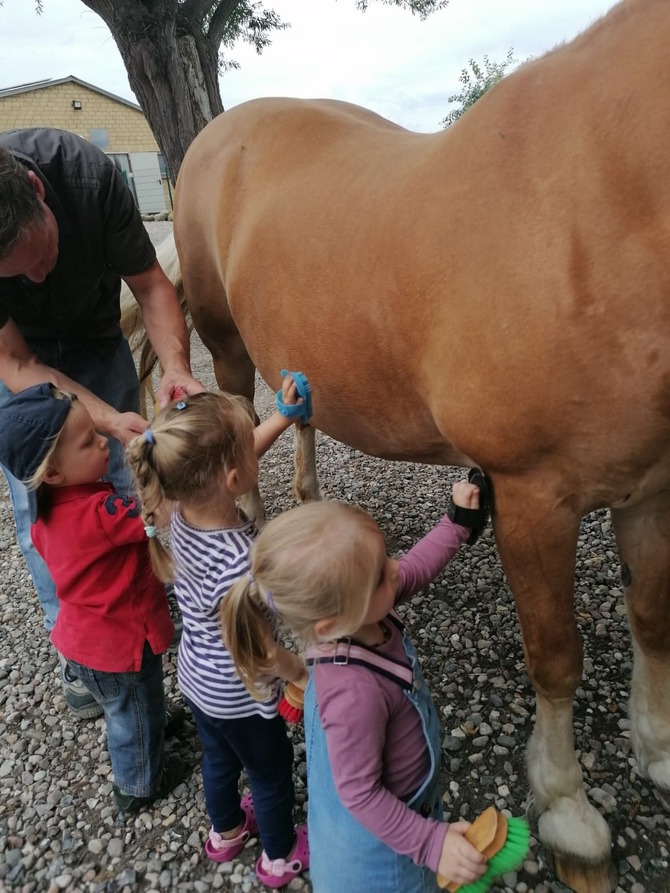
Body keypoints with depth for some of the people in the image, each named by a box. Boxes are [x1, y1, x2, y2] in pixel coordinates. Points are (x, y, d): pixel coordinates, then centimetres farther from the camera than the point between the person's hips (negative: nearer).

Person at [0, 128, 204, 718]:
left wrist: (176, 369, -37)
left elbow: (150, 284, -22)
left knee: (113, 481, 4)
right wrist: (110, 419, -42)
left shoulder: (87, 171, -34)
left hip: (94, 343, 1)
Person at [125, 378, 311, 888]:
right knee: (272, 771, 23)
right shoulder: (239, 560, -42)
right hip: (240, 695, -6)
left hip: (197, 677, 7)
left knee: (219, 757, 33)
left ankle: (226, 832, 60)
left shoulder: (186, 506, -20)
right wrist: (303, 674, -12)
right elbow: (257, 650, -31)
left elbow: (234, 461, -1)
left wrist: (281, 418, -1)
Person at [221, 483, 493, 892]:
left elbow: (413, 570, -1)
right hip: (379, 839, -7)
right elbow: (361, 796, -28)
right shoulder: (356, 693, -43)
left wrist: (460, 522, -5)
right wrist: (431, 844, -22)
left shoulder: (362, 617, -21)